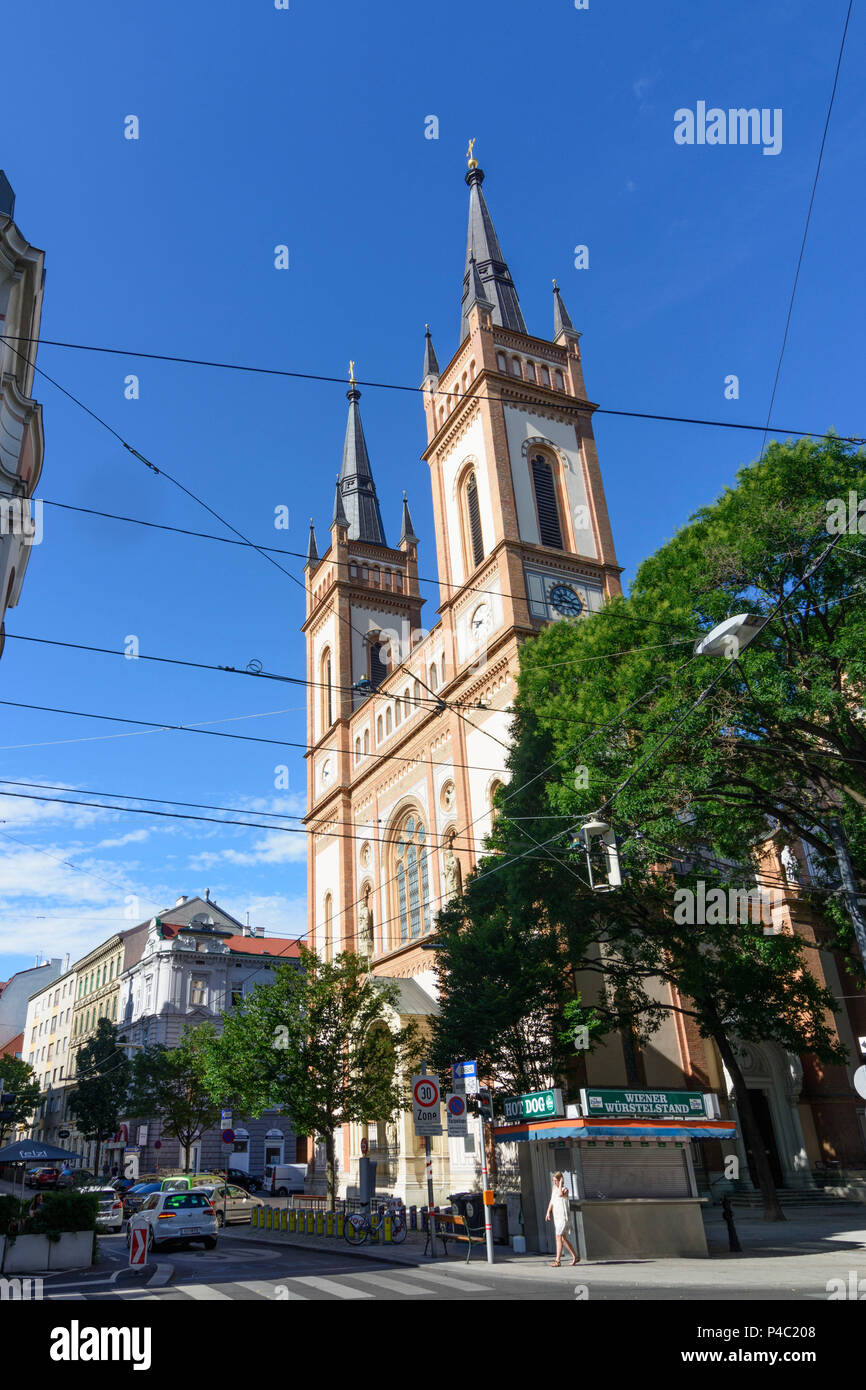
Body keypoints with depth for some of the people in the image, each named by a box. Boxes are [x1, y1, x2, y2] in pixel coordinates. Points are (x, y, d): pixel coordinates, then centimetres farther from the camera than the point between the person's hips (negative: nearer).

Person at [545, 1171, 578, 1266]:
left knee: (558, 1237, -14)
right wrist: (548, 1212, 7)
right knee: (563, 1238, 13)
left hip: (564, 1217, -8)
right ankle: (575, 1256, 25)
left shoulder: (565, 1189, -13)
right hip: (556, 1218, 8)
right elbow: (552, 1201, 17)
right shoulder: (554, 1188, 10)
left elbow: (560, 1195, -36)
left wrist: (561, 1183, -24)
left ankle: (558, 1260, -12)